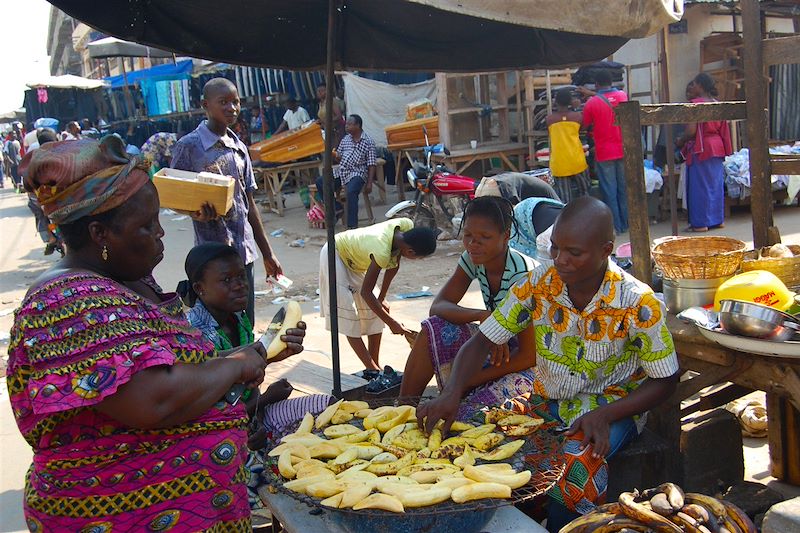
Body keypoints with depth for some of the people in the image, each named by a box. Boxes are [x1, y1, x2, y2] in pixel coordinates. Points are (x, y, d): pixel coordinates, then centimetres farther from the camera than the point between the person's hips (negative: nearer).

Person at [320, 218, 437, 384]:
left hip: (354, 259, 8)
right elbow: (365, 292, -31)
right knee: (348, 316, -12)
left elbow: (394, 266, -6)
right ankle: (372, 370, -8)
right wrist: (392, 323, -27)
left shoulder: (406, 226, -22)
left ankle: (374, 365, 10)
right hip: (335, 254, -8)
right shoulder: (382, 252, -41)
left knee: (375, 311, 5)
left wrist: (382, 298, -1)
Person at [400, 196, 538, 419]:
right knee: (432, 330, -16)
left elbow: (528, 356, -24)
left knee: (468, 417, -31)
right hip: (499, 344, 7)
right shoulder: (474, 259, -5)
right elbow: (438, 306, -9)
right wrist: (480, 315, -31)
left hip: (534, 365, -7)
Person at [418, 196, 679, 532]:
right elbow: (483, 341, -6)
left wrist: (605, 416, -23)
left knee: (577, 463, -34)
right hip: (546, 401, 4)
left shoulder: (637, 304, -17)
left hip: (612, 406, -3)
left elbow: (665, 381, -8)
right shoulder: (537, 284, -9)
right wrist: (451, 395, -23)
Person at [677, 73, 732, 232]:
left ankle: (701, 222, 0)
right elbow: (723, 129, 12)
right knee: (716, 184, 13)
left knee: (700, 185, -2)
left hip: (701, 149, -7)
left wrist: (680, 141, -2)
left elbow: (691, 131, -19)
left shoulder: (695, 104, -14)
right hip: (717, 148, 7)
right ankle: (718, 219, 18)